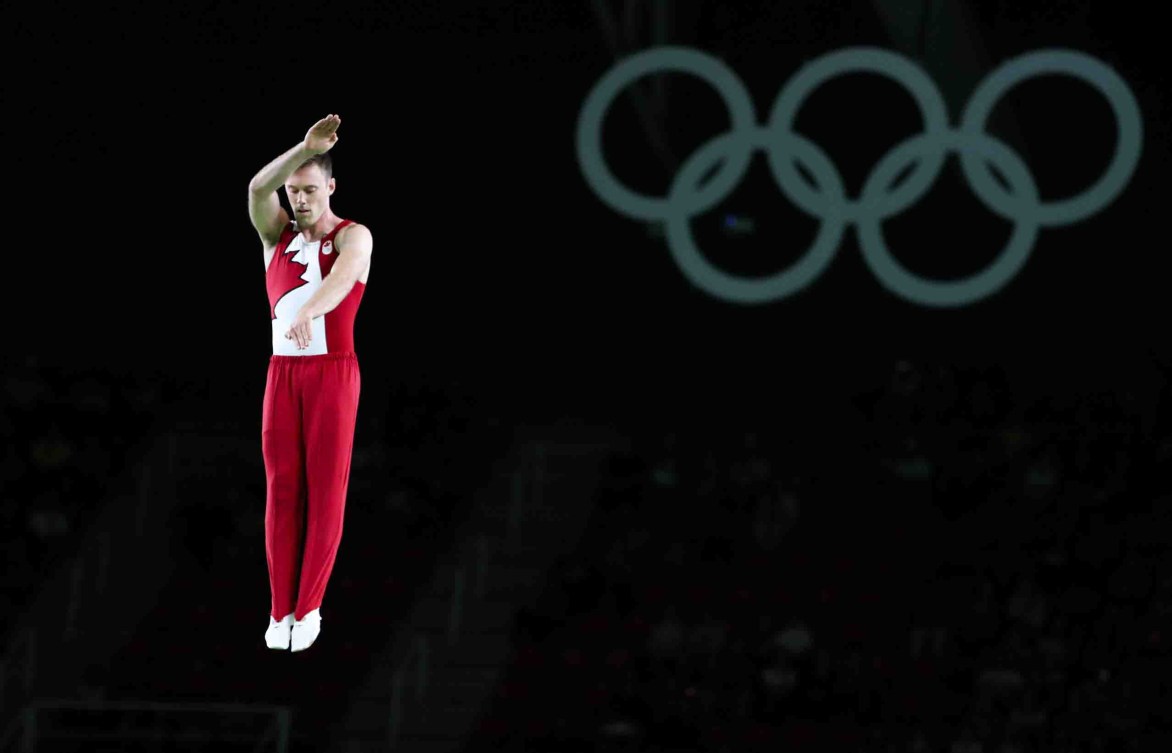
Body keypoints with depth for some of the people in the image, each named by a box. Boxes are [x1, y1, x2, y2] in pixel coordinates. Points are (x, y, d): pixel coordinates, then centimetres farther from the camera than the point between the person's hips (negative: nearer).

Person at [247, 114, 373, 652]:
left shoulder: (353, 237, -4)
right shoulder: (277, 235, 10)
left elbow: (343, 277, -27)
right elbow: (257, 189, -12)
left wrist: (309, 313, -48)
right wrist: (306, 148, -26)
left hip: (333, 372, -4)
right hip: (282, 372, 4)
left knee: (325, 489, -3)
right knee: (282, 489, 2)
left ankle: (308, 608, 2)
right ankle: (280, 609, 4)